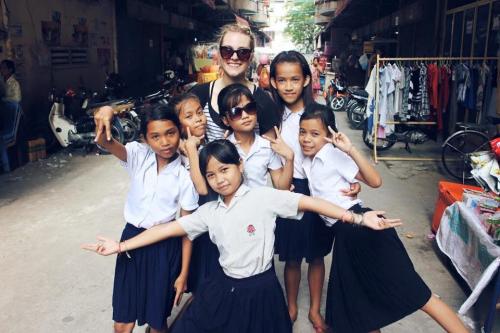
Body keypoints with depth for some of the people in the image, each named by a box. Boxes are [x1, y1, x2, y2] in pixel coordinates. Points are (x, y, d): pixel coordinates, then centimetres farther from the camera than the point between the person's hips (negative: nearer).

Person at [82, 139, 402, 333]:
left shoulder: (263, 197, -14)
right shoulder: (209, 212, 1)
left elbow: (309, 202, -19)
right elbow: (171, 228, 2)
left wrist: (357, 218, -27)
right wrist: (121, 246, -1)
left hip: (260, 288, -4)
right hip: (225, 286, 5)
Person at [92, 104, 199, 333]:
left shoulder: (184, 176, -11)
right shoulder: (138, 156, -8)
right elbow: (111, 146, -31)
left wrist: (184, 273, -3)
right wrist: (102, 136, -56)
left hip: (165, 247, -1)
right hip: (132, 239, 2)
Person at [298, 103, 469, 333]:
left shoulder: (333, 153, -7)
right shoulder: (307, 161, 15)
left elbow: (375, 181, -14)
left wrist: (350, 150, -22)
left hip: (363, 228, -8)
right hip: (345, 236, 8)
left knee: (412, 292, -10)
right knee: (356, 307, 16)